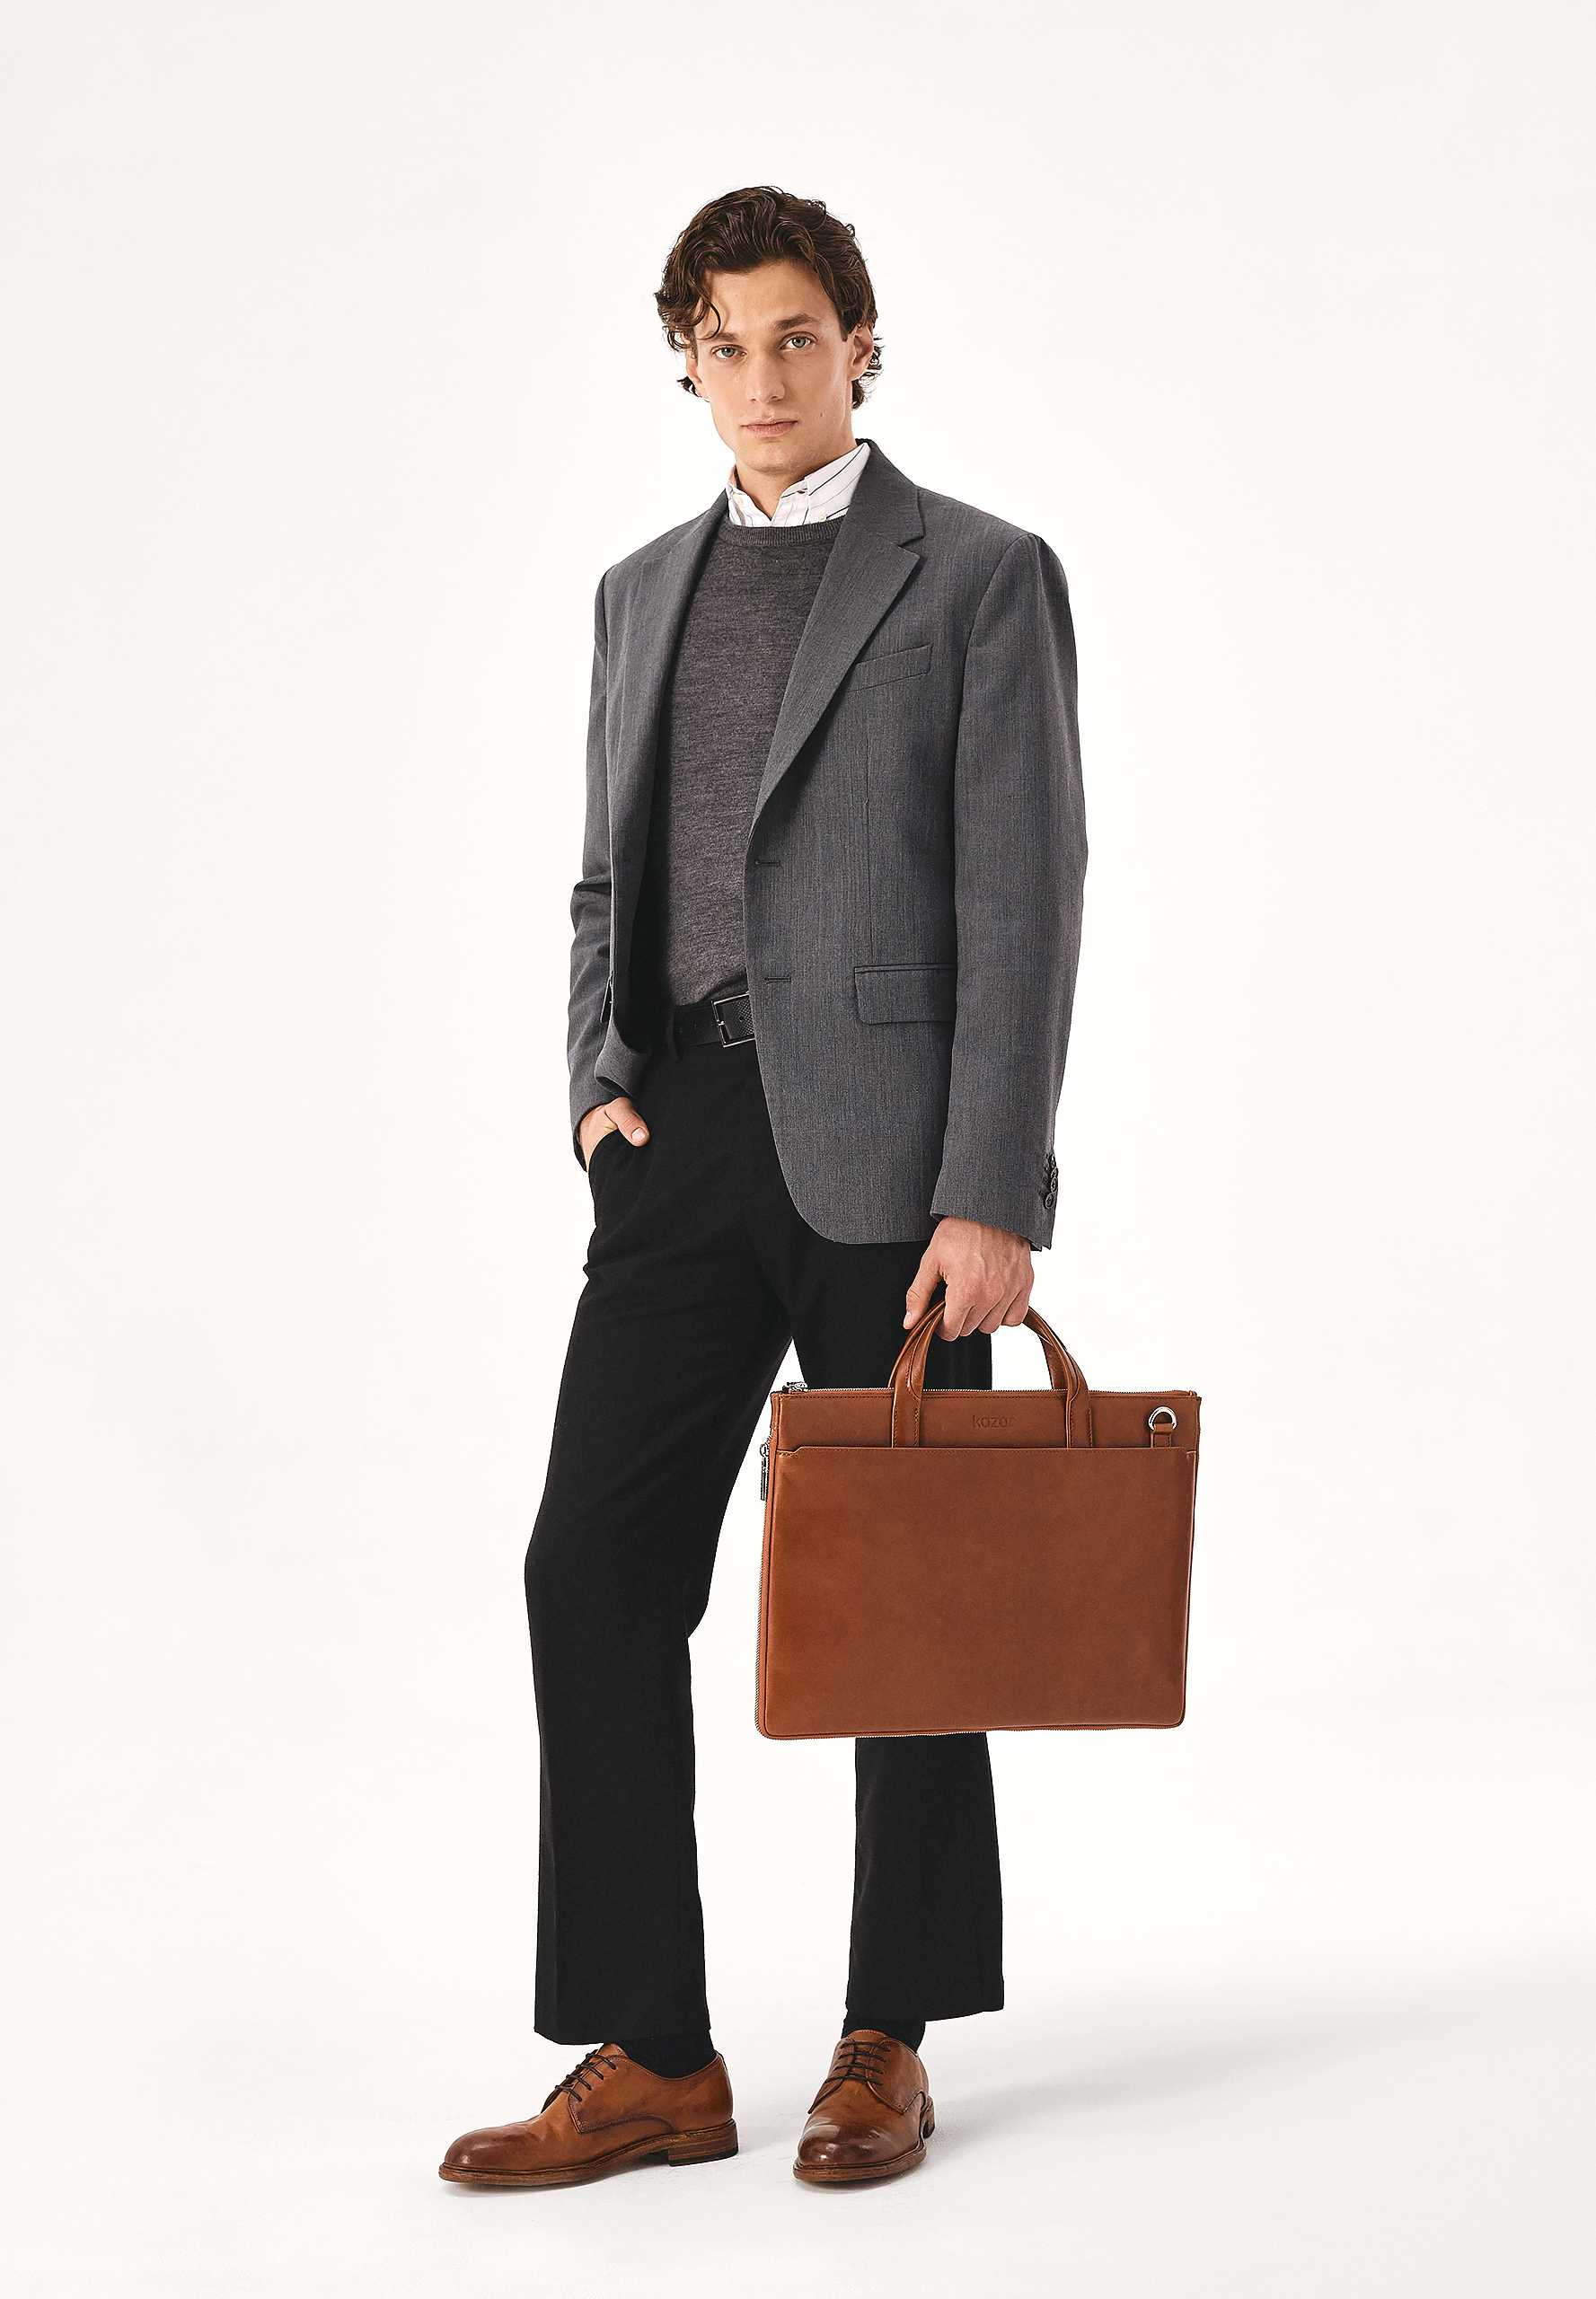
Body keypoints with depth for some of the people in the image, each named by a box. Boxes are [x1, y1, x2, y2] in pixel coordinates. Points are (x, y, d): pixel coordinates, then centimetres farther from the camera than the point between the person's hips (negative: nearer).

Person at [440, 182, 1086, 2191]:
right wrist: (602, 1079, 3)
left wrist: (992, 1197, -15)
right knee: (596, 1574, -2)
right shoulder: (643, 591, 16)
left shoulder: (980, 577, -1)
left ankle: (890, 2044, 18)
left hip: (888, 1147, -5)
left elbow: (1022, 897, -8)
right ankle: (647, 2059, 6)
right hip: (686, 1142, 5)